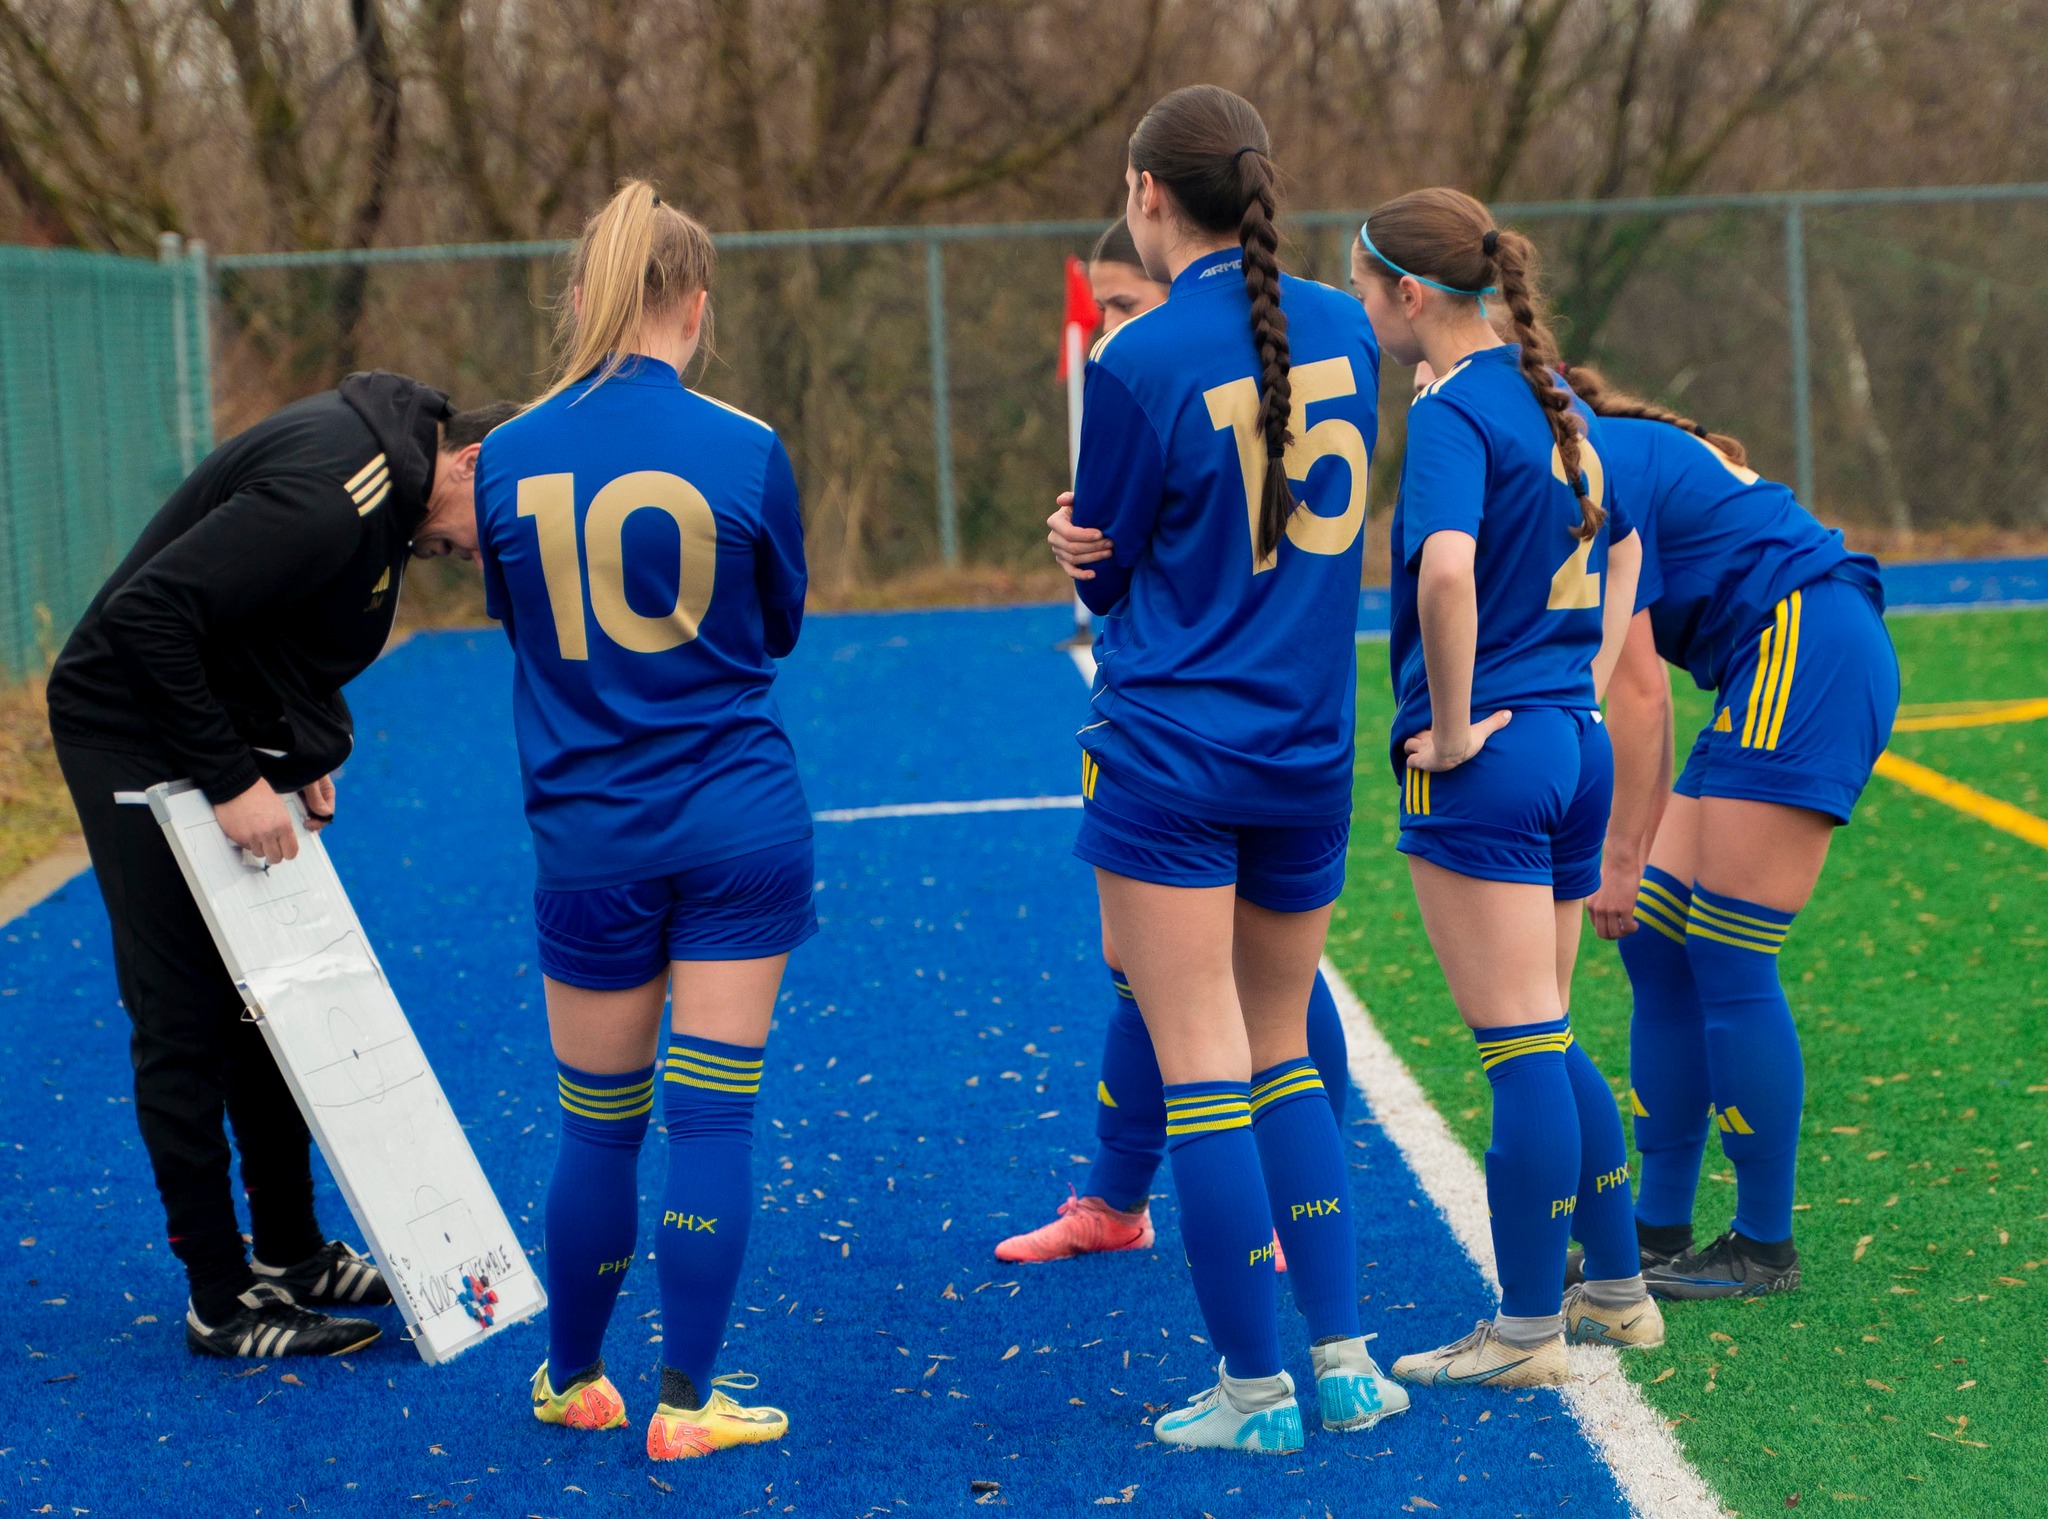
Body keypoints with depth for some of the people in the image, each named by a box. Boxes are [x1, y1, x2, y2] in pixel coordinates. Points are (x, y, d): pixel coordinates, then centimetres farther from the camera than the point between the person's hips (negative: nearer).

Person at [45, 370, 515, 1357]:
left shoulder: (386, 472, 3)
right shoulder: (328, 495, -28)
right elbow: (145, 616, -32)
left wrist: (314, 752, 5)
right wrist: (229, 782, -28)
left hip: (236, 742, 10)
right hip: (142, 746, -10)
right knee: (185, 1018, -5)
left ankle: (291, 1254, 24)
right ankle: (222, 1301, 0)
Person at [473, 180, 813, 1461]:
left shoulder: (511, 458, -2)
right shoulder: (745, 450, -8)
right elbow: (780, 627, 6)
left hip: (590, 836, 2)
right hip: (739, 822, -2)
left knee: (597, 1126, 13)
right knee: (715, 1112, 3)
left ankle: (574, 1380, 29)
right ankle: (685, 1402, 6)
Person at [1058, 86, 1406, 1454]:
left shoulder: (1141, 361, -12)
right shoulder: (1343, 330, 4)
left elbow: (1104, 571, 0)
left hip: (1169, 754, -5)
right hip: (1312, 752, 5)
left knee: (1202, 1068, 0)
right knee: (1284, 1057, 17)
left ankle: (1256, 1389, 3)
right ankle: (1344, 1358, 13)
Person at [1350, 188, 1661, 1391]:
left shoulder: (1453, 410, -15)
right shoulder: (1551, 396, 12)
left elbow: (1447, 571, -32)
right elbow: (1623, 553, 26)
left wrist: (1453, 725, -20)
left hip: (1486, 762, -9)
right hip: (1575, 747, 9)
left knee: (1524, 1050, -3)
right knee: (1548, 1043, 18)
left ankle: (1529, 1331, 4)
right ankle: (1615, 1290, 25)